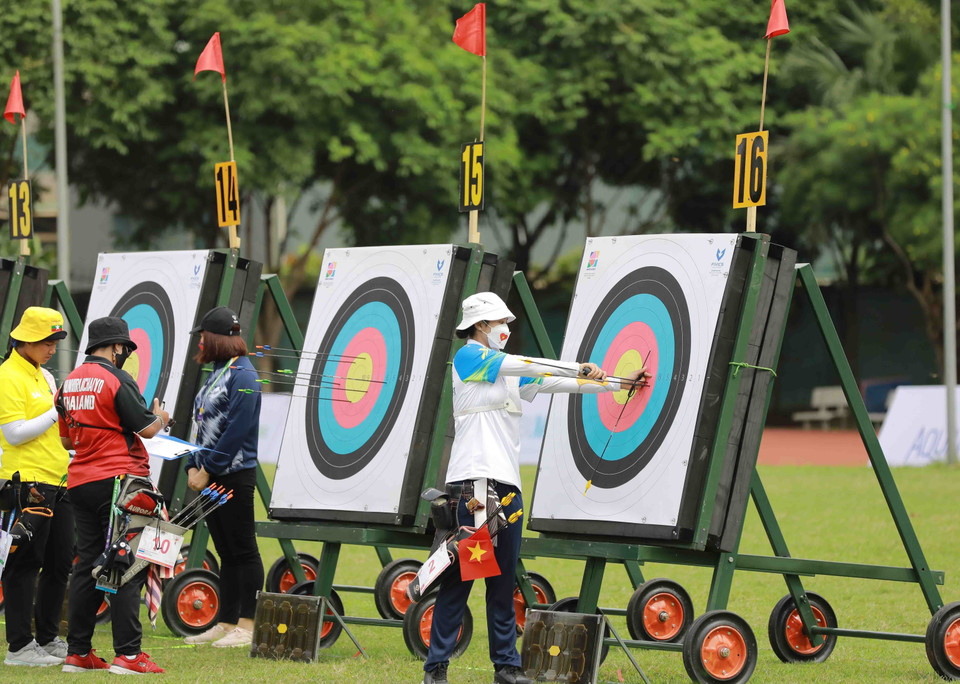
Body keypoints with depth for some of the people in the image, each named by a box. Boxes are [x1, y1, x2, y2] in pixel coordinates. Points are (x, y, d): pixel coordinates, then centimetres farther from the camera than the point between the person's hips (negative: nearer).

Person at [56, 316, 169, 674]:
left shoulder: (70, 382, 13)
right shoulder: (117, 379, -11)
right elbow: (146, 429, -10)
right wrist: (160, 417, 12)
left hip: (80, 484, 8)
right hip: (118, 480, -8)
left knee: (87, 564, 12)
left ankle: (77, 652, 12)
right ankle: (127, 654, -11)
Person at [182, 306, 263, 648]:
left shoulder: (242, 374, -12)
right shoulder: (217, 373, 17)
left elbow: (236, 430, -19)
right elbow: (201, 424, 19)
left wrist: (207, 470, -17)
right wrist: (193, 466, 7)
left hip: (235, 475, -9)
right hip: (209, 476, 9)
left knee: (243, 550, -5)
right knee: (226, 552, 12)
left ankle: (247, 626, -4)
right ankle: (226, 623, 16)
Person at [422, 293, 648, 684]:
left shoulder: (509, 370, 22)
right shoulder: (468, 357, -1)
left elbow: (551, 382, 20)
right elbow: (527, 367, -9)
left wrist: (619, 384, 16)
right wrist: (580, 369, -5)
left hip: (507, 485, 8)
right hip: (472, 481, -8)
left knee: (504, 581, 9)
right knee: (458, 578, -8)